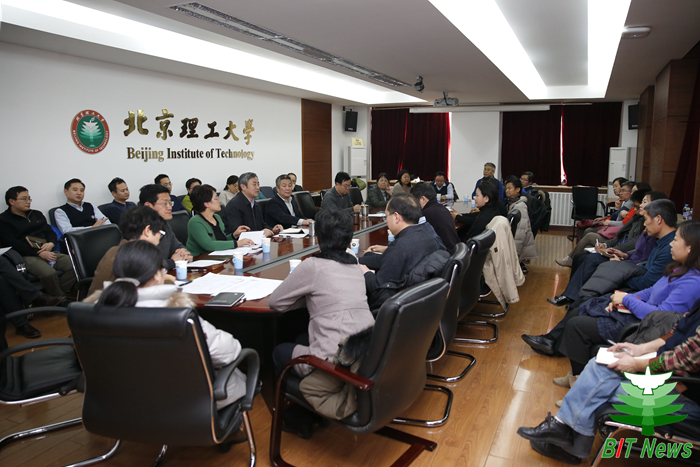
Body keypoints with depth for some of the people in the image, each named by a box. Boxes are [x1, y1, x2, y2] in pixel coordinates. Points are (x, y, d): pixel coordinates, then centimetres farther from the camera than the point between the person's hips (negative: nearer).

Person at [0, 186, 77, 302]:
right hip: (27, 256, -6)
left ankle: (57, 294, -20)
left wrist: (51, 243, -6)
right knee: (49, 273, -36)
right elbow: (13, 244, -7)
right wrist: (39, 253, -18)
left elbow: (50, 232, 20)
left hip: (48, 252, 6)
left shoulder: (37, 214, 26)